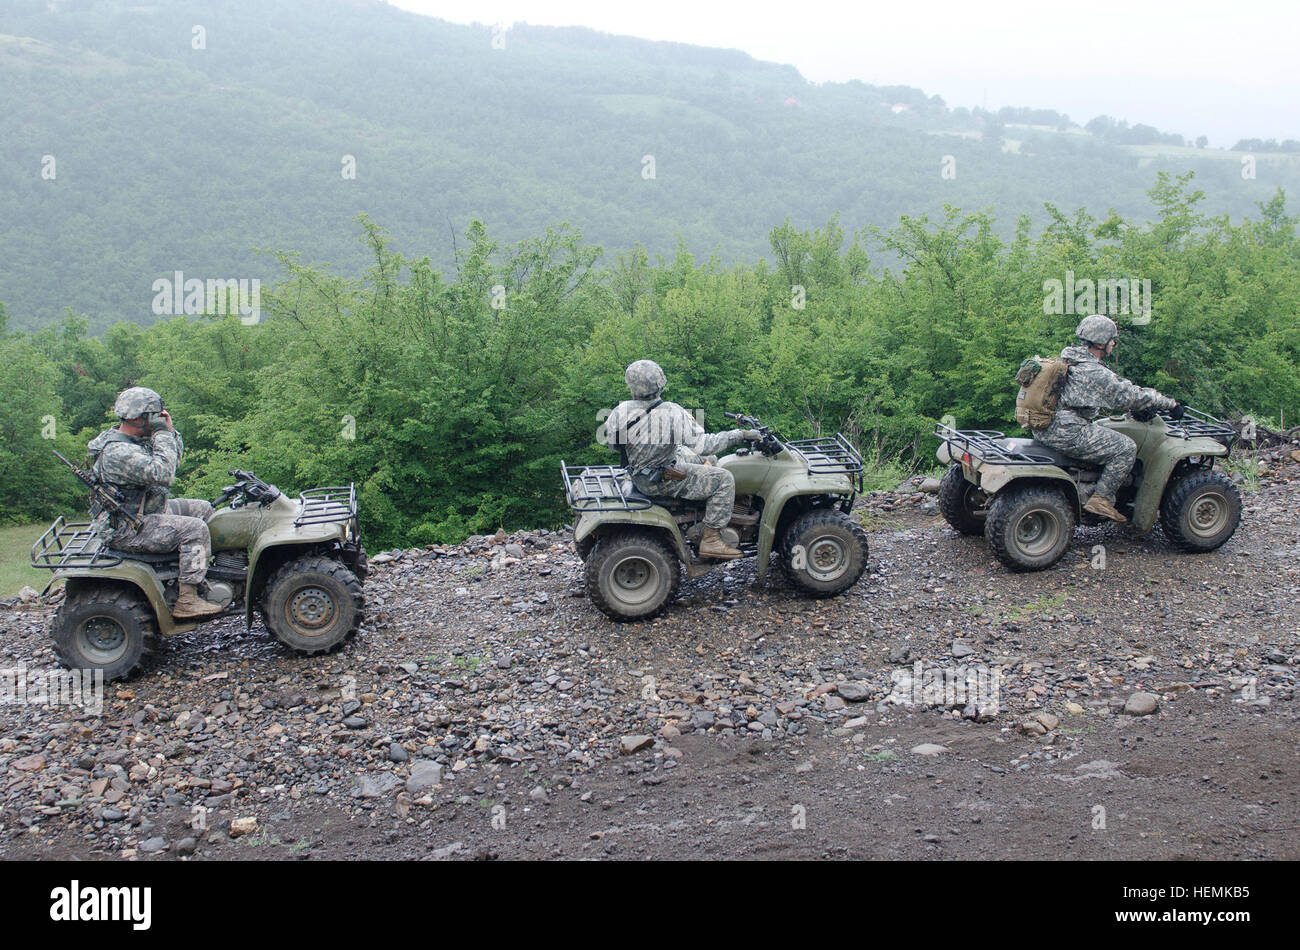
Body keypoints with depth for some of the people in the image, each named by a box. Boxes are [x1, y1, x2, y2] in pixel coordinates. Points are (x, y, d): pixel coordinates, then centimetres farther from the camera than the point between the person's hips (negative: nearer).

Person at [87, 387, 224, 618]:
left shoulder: (136, 440, 9)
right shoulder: (117, 452, -24)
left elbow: (174, 458, 18)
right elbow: (162, 473, -34)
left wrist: (169, 430, 1)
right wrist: (162, 434, -23)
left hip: (147, 511, 11)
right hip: (126, 530, -11)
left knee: (202, 509, 13)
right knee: (195, 529, -22)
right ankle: (186, 601, -20)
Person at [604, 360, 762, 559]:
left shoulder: (622, 410, -15)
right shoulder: (673, 414, -29)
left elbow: (610, 437, 3)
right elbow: (703, 445, -28)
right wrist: (740, 435, -18)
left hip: (637, 474, 7)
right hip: (663, 481, -7)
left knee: (694, 456, 28)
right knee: (724, 479, 0)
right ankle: (710, 540, 0)